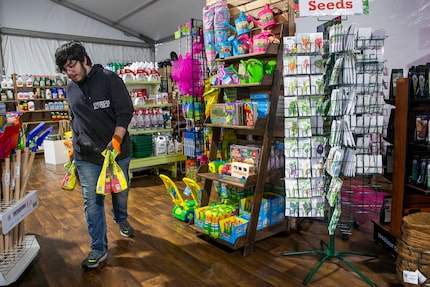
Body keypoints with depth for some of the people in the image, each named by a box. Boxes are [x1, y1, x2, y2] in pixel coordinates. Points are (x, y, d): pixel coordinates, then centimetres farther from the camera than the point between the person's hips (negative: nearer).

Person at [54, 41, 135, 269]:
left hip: (118, 151, -3)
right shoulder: (70, 88, 8)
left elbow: (125, 112, -14)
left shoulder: (109, 79, -9)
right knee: (92, 201, 2)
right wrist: (74, 144, 21)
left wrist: (116, 140, -23)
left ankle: (121, 220, 47)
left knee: (120, 193, 17)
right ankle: (99, 249, 15)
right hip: (86, 156, 3)